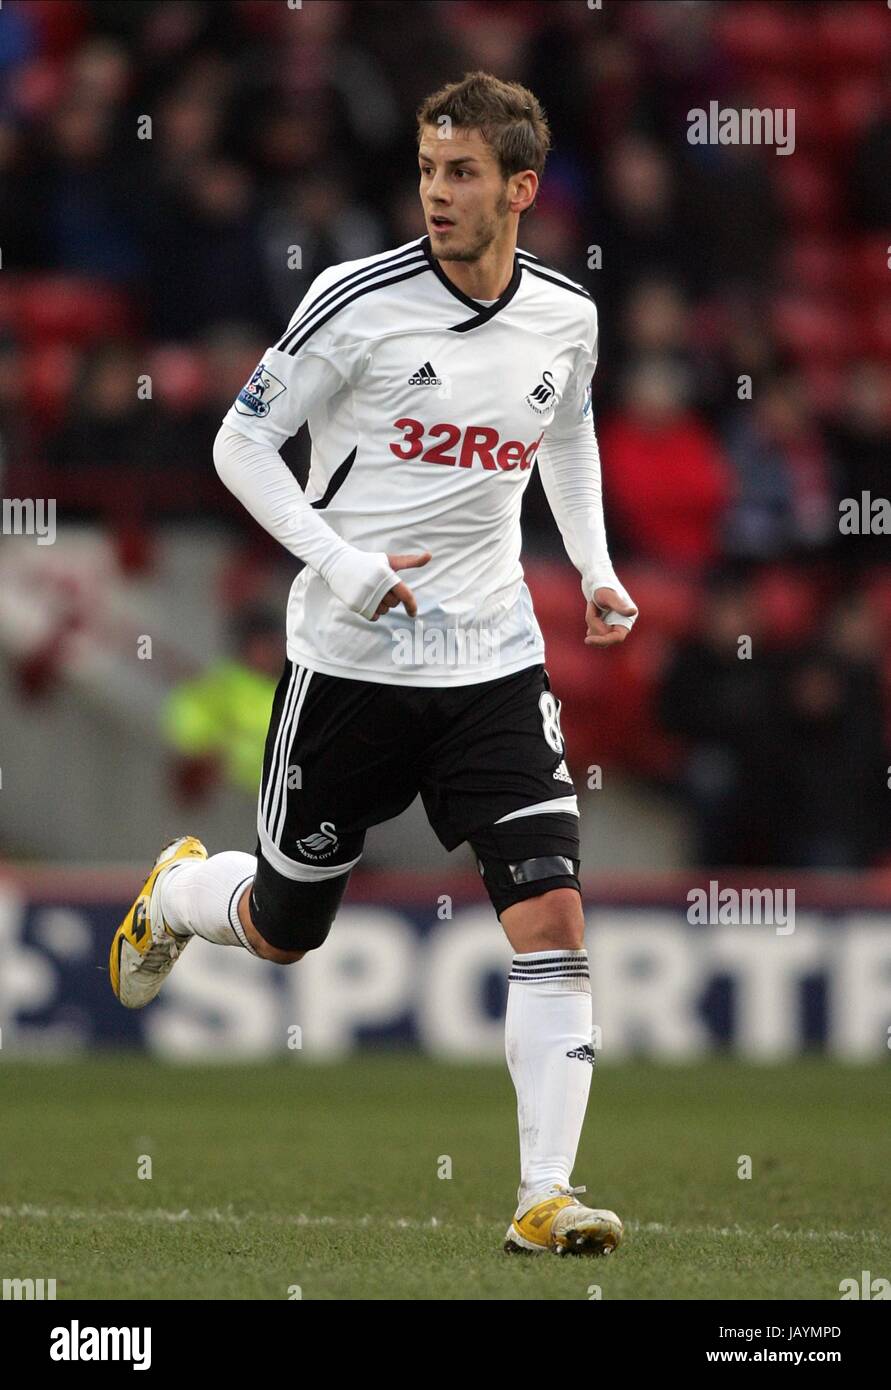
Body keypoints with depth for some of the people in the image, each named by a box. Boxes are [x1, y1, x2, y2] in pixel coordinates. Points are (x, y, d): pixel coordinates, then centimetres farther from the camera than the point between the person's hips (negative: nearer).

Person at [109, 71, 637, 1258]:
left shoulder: (566, 317, 1)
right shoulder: (357, 300, -13)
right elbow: (241, 446, -7)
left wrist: (595, 566, 13)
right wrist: (339, 562, -20)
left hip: (496, 667, 2)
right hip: (348, 663, -2)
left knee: (553, 915, -13)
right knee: (281, 931, 12)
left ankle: (546, 1197, -10)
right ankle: (175, 893, 49)